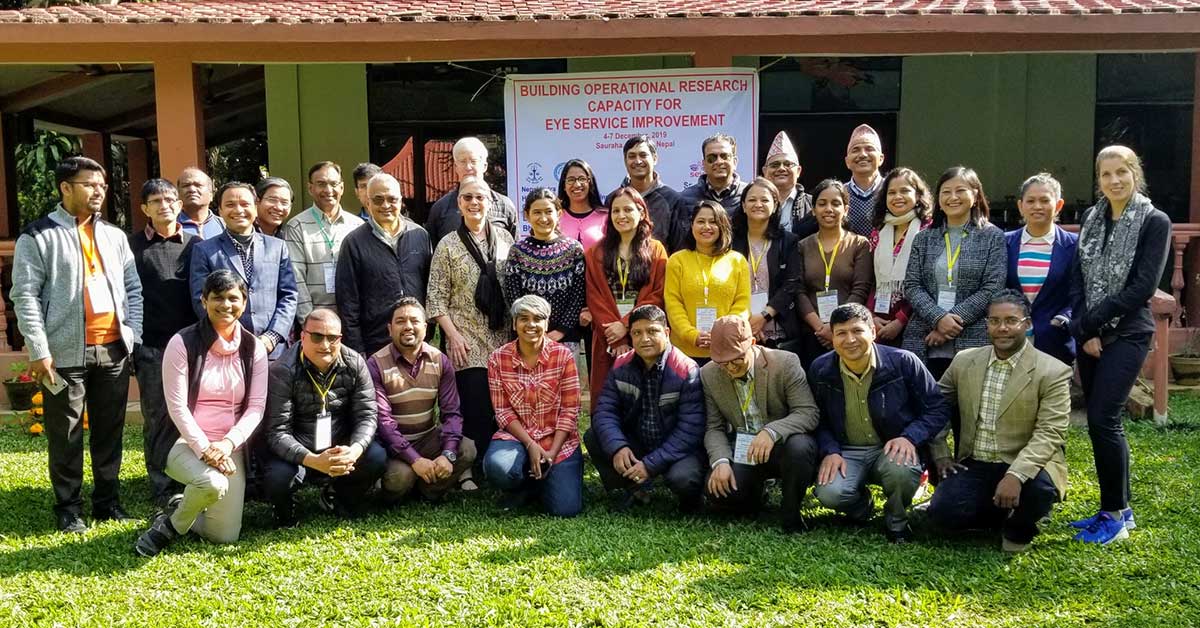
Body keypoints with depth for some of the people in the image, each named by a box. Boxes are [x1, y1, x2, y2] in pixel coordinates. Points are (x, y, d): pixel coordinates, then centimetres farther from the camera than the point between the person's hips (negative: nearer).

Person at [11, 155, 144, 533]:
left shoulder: (114, 235, 13)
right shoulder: (38, 236, -2)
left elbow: (133, 289, 16)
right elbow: (25, 296, -7)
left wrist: (132, 335, 4)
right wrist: (40, 351, -13)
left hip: (113, 350, 4)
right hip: (65, 354, -4)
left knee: (110, 430, 11)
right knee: (65, 435, 4)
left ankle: (108, 501, 23)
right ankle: (68, 508, 16)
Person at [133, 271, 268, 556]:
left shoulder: (253, 348, 2)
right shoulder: (183, 343, -8)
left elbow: (256, 406, -2)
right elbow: (177, 406, -11)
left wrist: (227, 444, -17)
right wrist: (204, 449, -21)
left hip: (231, 447, 4)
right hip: (186, 442, -4)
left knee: (225, 536, -2)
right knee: (214, 484, -36)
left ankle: (184, 510, 29)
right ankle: (171, 524, -4)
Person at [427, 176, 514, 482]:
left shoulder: (504, 237, 8)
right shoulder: (448, 245, 0)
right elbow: (436, 298, -2)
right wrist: (453, 335, -10)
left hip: (503, 339, 3)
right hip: (467, 342, -3)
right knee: (476, 407, -7)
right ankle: (470, 471, 5)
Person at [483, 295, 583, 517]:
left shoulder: (563, 356, -4)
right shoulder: (498, 359, -1)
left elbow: (570, 411, -5)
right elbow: (502, 411, -3)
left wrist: (552, 452, -14)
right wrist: (531, 445, -15)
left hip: (559, 440, 0)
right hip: (516, 436, 1)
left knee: (565, 508, -18)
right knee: (497, 467, -34)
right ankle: (526, 487, 3)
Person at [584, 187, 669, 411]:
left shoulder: (656, 250, 7)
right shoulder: (596, 254, 11)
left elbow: (657, 295, -2)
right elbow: (594, 298, 2)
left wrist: (626, 325, -13)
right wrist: (616, 339, -9)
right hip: (608, 342, 1)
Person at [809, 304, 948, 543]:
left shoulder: (903, 362, -10)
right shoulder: (820, 370, -3)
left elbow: (937, 410, -3)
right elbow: (818, 420, 7)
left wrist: (909, 438, -19)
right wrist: (830, 451, -12)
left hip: (893, 448, -1)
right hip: (847, 452, 2)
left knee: (902, 470, -38)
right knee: (829, 493, -29)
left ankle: (896, 522, -1)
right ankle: (861, 506, 12)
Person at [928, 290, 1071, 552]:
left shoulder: (1053, 372, -8)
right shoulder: (964, 361, 5)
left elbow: (1049, 434, -16)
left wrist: (1016, 475, -30)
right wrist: (941, 454, 5)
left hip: (1025, 467, -3)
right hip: (974, 466, 3)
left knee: (1040, 488, -35)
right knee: (943, 511, -20)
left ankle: (1018, 527, 2)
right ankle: (1003, 512, 12)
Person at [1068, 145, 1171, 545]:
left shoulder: (1155, 222, -5)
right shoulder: (1090, 218, 10)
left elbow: (1143, 287, -12)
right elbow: (1078, 279, 7)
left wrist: (1091, 323, -13)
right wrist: (1084, 331, -5)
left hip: (1127, 335, -5)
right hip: (1090, 335, 5)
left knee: (1102, 419, -12)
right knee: (1102, 421, 8)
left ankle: (1116, 515, 1)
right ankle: (1117, 509, 20)